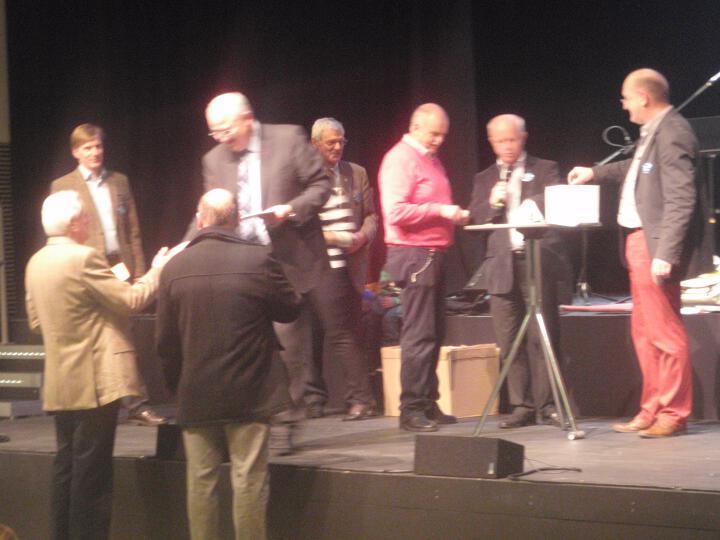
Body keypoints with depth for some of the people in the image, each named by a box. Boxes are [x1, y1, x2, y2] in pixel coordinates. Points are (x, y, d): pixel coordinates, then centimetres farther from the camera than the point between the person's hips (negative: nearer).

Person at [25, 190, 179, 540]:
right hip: (94, 381, -8)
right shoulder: (83, 258, -17)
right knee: (92, 469, -4)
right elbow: (131, 300, -16)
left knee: (67, 466, 14)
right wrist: (158, 270, -2)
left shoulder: (36, 263, 9)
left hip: (59, 384, 8)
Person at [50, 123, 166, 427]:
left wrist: (139, 270, 5)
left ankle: (137, 406, 3)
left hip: (120, 267, 3)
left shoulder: (119, 182, 14)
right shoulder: (63, 186, 4)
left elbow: (133, 231, 13)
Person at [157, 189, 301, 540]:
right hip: (249, 393, -2)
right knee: (248, 479, 3)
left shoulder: (174, 268, -3)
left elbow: (165, 340, 2)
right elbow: (289, 310, 2)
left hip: (195, 394, 2)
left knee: (200, 481, 9)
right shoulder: (257, 260, -11)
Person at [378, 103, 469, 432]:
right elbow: (396, 211, -20)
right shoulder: (400, 159, -11)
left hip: (433, 254, 10)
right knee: (419, 335, -9)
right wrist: (440, 210, -20)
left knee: (434, 334, 11)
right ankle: (411, 410, -6)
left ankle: (427, 404, 17)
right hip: (414, 255, -10)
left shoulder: (431, 159, 19)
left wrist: (453, 215, 11)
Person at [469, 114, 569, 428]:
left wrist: (535, 205, -22)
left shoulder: (545, 170, 9)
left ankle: (547, 405, -1)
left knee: (543, 337, -5)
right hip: (502, 266, 3)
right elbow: (473, 222, 9)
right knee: (509, 341, 2)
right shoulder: (484, 180, 17)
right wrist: (491, 204, -9)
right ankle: (521, 406, 7)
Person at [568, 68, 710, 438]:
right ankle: (651, 411, 24)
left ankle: (673, 414, 5)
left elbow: (681, 199, -24)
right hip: (639, 241, 11)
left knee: (665, 333, -3)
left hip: (655, 246, -11)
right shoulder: (653, 131, 12)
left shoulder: (672, 134, -19)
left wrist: (665, 254, -27)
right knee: (644, 333, 16)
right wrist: (596, 173, 33)